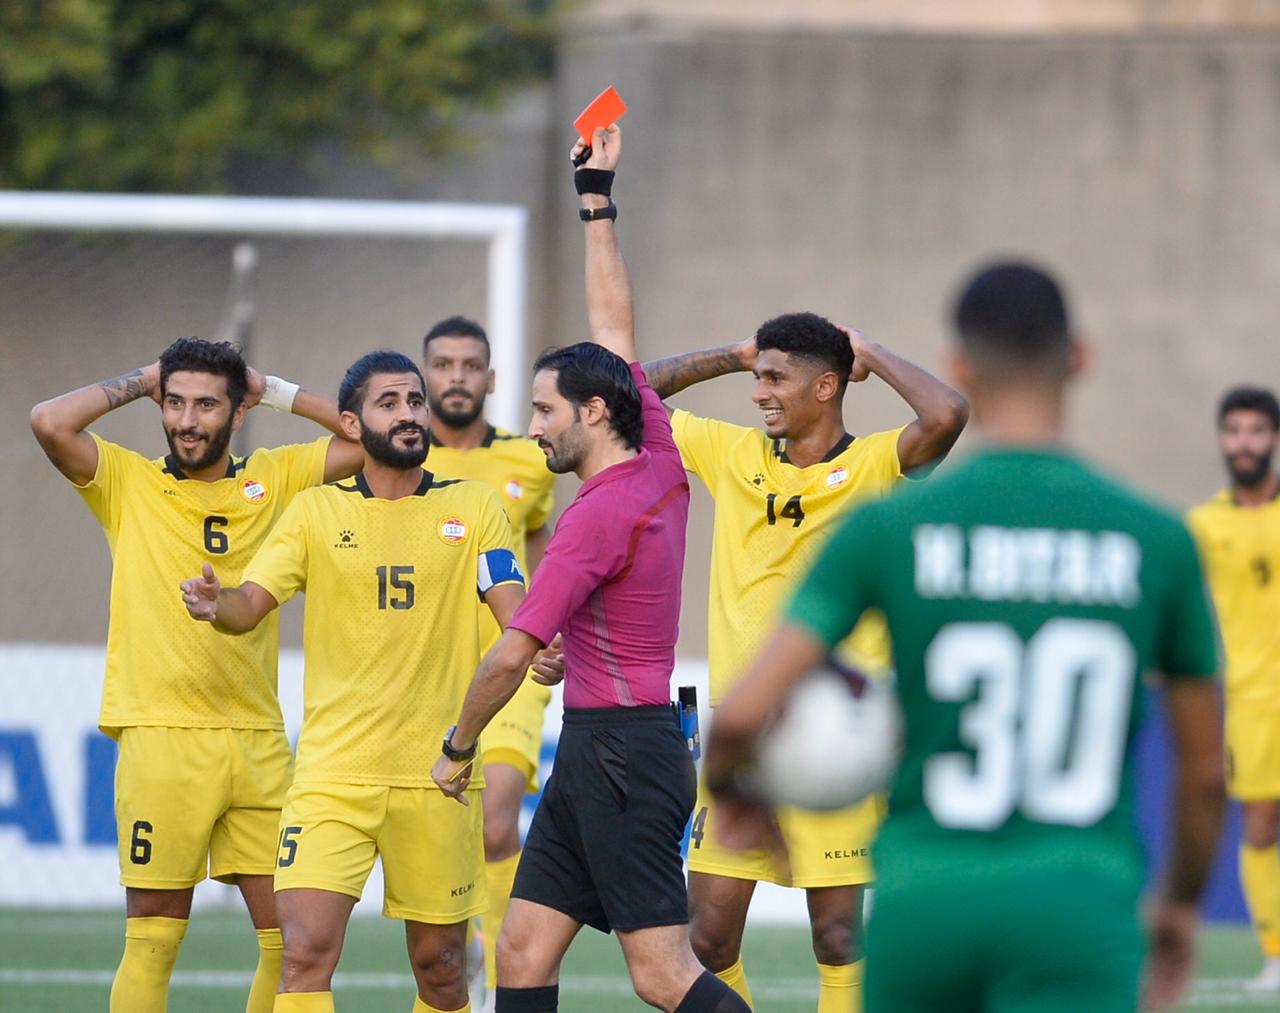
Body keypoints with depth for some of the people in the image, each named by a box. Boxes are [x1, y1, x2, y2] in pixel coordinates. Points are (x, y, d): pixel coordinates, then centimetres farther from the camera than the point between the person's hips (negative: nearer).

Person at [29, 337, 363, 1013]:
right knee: (153, 937, -4)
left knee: (290, 931, 2)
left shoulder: (275, 479, 10)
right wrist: (138, 383, 0)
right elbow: (50, 422, -13)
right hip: (161, 738, -3)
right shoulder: (127, 483, 2)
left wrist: (274, 392, 7)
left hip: (258, 740, 3)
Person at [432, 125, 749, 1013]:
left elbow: (512, 655, -15)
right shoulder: (662, 464, 9)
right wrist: (597, 199, 24)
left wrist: (459, 748, -1)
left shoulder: (598, 518, -16)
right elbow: (616, 329, 20)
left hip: (621, 749, -10)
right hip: (594, 749, 10)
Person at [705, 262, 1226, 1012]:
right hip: (1079, 907, -1)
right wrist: (1181, 904, 29)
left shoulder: (887, 528, -1)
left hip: (922, 896, 2)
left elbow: (743, 713, -6)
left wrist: (729, 786, 18)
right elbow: (1205, 770, 11)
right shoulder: (1156, 540, 2)